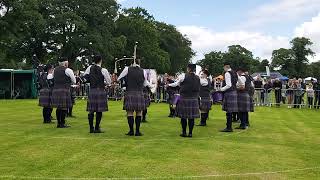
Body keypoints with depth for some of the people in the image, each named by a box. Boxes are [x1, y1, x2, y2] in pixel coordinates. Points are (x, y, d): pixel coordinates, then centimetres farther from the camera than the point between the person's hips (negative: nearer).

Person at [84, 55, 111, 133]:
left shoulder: (90, 68, 5)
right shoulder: (103, 70, -7)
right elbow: (109, 82, -4)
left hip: (91, 91, 5)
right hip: (101, 91, -4)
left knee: (91, 110, 9)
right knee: (99, 111, 1)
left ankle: (91, 128, 14)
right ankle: (97, 128, 4)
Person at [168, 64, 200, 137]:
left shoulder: (183, 76, -8)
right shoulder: (197, 78, 4)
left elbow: (175, 84, 3)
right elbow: (198, 88, 13)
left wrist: (169, 84, 20)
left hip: (184, 98, -4)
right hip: (194, 99, 4)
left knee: (183, 116, 5)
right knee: (191, 117, 6)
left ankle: (184, 132, 9)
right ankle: (190, 133, 10)